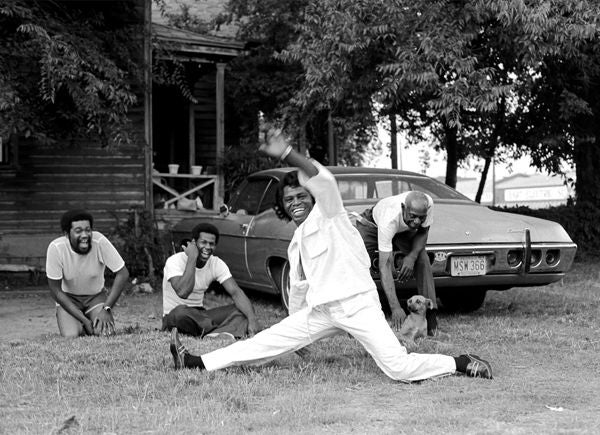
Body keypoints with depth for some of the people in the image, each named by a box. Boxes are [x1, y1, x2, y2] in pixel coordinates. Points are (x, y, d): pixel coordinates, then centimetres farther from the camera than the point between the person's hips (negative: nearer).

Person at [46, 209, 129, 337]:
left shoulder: (99, 241, -27)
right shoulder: (56, 248, -26)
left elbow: (122, 274, -17)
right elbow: (55, 290, -18)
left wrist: (106, 309, -23)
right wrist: (84, 320, -22)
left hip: (96, 296, 0)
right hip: (68, 298, 0)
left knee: (106, 333, -21)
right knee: (71, 336, -23)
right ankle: (80, 326, 13)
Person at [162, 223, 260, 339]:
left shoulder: (217, 264, -2)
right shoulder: (175, 261, -18)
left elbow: (236, 292, -13)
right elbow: (183, 292, -35)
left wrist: (252, 319, -29)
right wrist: (192, 259, -30)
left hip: (199, 315, 5)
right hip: (173, 318, -5)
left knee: (243, 309, -14)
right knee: (181, 311, -41)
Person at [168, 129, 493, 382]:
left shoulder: (328, 214, -2)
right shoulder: (296, 244, 20)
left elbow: (324, 180, -23)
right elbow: (298, 287, 30)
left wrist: (287, 154, -36)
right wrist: (297, 328, 35)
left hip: (357, 303, -7)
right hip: (321, 311, 7)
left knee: (398, 367, -20)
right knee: (267, 342, 4)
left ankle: (462, 363, -5)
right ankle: (197, 363, 6)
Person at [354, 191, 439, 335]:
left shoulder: (428, 203, -36)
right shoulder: (389, 220, -47)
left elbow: (423, 232, -12)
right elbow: (384, 266, -48)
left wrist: (412, 256, -33)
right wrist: (395, 307, -55)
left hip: (403, 230, 3)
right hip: (371, 224, -3)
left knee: (422, 258, -20)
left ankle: (430, 315, -19)